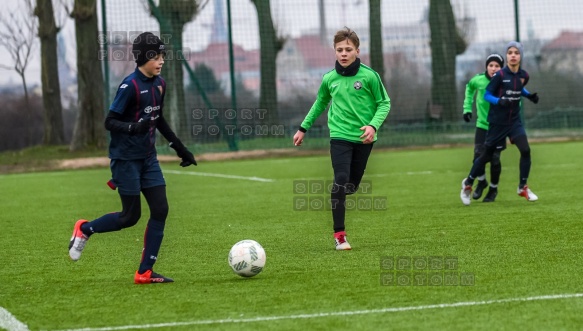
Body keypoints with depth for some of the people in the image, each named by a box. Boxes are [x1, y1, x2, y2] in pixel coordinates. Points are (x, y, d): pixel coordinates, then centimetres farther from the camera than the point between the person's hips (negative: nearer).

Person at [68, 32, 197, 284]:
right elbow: (109, 122, -17)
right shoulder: (130, 86, -17)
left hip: (148, 158, 7)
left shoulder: (159, 84, 6)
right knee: (131, 216, -2)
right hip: (126, 158, -7)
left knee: (160, 210, -3)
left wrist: (180, 148, 22)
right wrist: (134, 127, -36)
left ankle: (145, 272, 2)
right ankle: (84, 229, 23)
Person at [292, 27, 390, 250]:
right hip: (340, 137, 0)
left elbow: (384, 103, 1)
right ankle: (339, 234, -11)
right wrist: (303, 128, 21)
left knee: (352, 185, 3)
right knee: (341, 181, -15)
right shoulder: (329, 79, 3)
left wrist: (373, 125, -14)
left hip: (363, 139, 0)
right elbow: (320, 104, 21)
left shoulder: (369, 76, -5)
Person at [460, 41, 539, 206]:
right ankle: (468, 183, 29)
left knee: (525, 150, -15)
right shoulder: (500, 75, -16)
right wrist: (499, 101, -30)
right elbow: (486, 95, -12)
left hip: (514, 121, 4)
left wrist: (530, 95, 3)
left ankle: (523, 187, 1)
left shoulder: (524, 75, -1)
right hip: (498, 122, -4)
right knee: (487, 155, 7)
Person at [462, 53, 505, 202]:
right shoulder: (478, 80, -9)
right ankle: (481, 182, 22)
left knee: (494, 159, -3)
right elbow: (469, 87, 15)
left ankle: (493, 188, 21)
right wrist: (467, 108, 11)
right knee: (478, 155, -8)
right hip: (482, 125, 2)